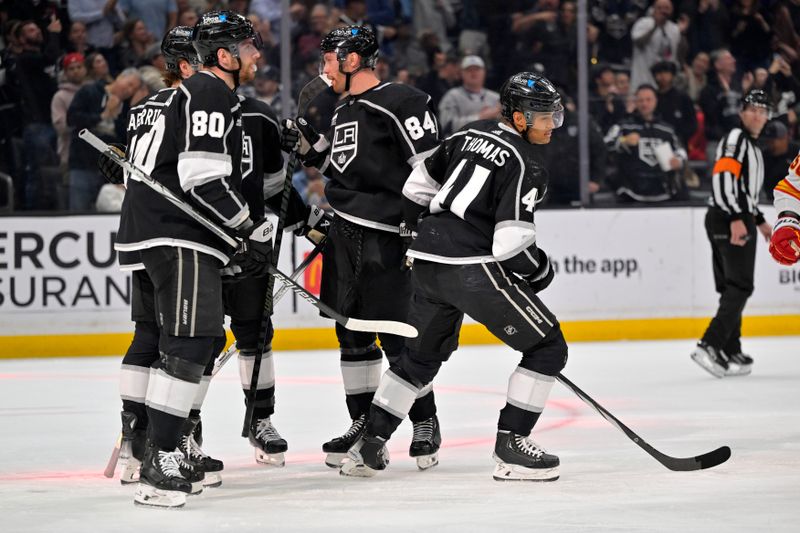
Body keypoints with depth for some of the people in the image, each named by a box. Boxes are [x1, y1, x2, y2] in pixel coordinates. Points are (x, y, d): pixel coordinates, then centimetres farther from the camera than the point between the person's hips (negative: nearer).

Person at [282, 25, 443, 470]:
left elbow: (431, 165, -15)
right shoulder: (344, 112, 18)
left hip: (385, 234, -9)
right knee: (351, 332, 10)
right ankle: (364, 424, 18)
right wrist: (309, 143, 12)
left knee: (395, 333, -8)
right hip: (344, 233, 9)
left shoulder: (399, 102, -10)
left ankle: (426, 425, 3)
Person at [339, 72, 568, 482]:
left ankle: (368, 446, 24)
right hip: (473, 269, -8)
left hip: (428, 263, 8)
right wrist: (539, 269, 2)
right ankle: (511, 448, -5)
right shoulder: (527, 165, -9)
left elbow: (417, 188, 22)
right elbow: (510, 242, -17)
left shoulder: (470, 134, 15)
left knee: (421, 355, 26)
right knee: (547, 347, -1)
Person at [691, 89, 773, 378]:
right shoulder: (735, 138, -8)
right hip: (730, 220, -10)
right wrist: (736, 218, -28)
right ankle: (709, 346, -24)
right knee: (740, 286, -15)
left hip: (739, 219, 10)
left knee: (732, 287, 10)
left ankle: (731, 354, 11)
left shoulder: (752, 145, 25)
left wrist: (759, 221, 34)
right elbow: (722, 177, -21)